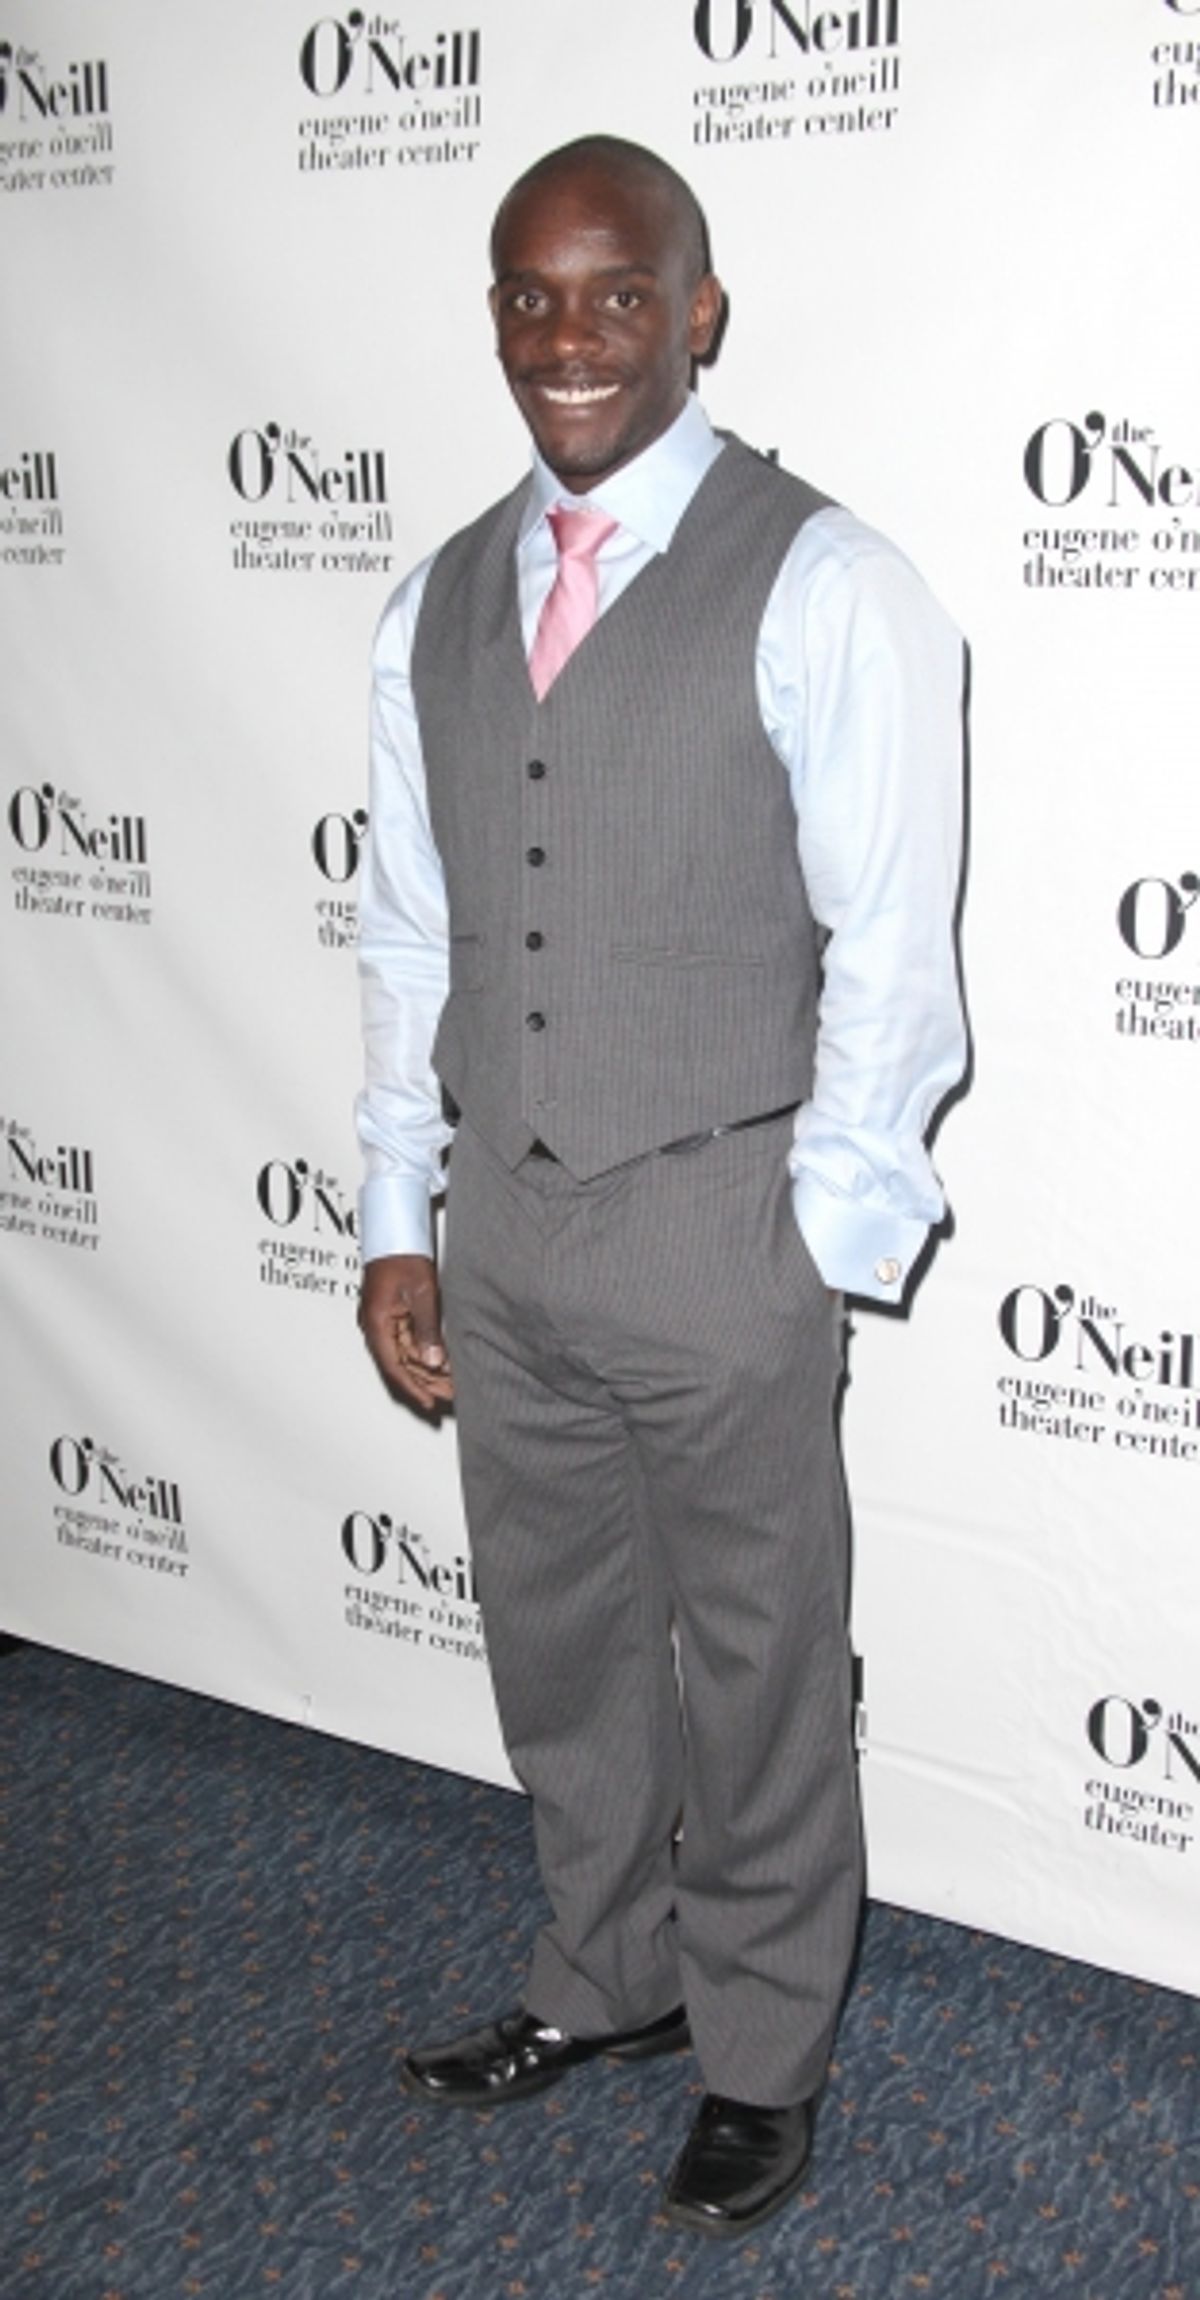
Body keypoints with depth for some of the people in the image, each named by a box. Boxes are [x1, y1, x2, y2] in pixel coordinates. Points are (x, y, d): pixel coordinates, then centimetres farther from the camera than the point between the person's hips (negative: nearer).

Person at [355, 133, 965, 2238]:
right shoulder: (437, 607, 7)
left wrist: (824, 1247, -12)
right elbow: (410, 933, 11)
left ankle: (760, 2053, 31)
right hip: (505, 1223, 6)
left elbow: (890, 946, -11)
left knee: (753, 1666, 10)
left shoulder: (822, 590, -10)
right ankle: (609, 1979, 42)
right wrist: (396, 1221, 9)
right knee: (554, 1641, 19)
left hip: (717, 1223, -5)